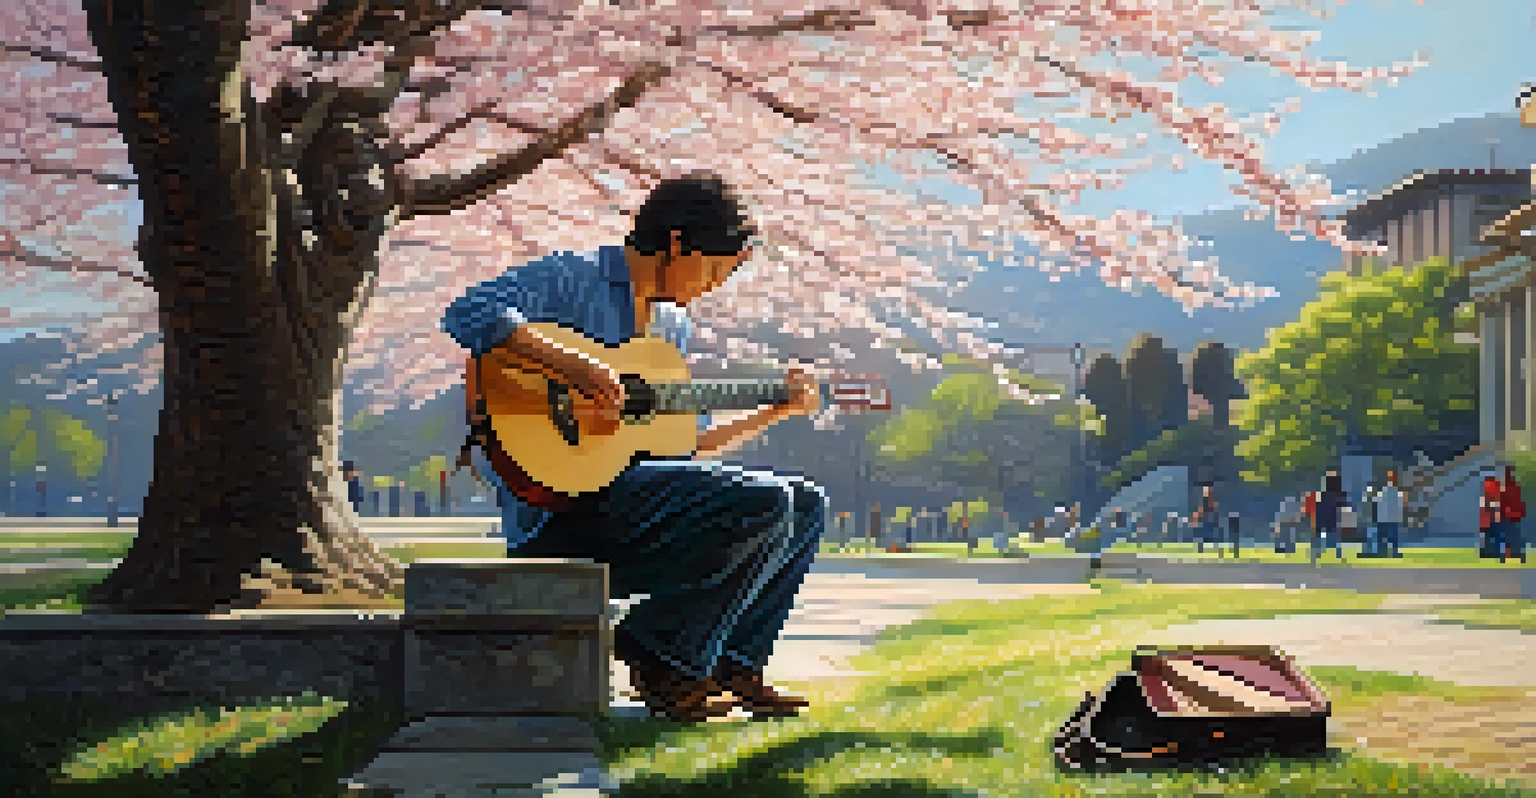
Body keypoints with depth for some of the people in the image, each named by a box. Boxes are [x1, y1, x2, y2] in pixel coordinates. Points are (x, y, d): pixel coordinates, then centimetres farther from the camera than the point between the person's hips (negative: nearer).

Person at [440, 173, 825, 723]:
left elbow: (688, 448, 27)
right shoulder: (571, 279, -4)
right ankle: (663, 653, -8)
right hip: (559, 513, -9)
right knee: (766, 505, -22)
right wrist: (574, 366, -30)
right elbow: (469, 313, -23)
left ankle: (734, 665, 4)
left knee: (807, 503, 9)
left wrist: (779, 410, 22)